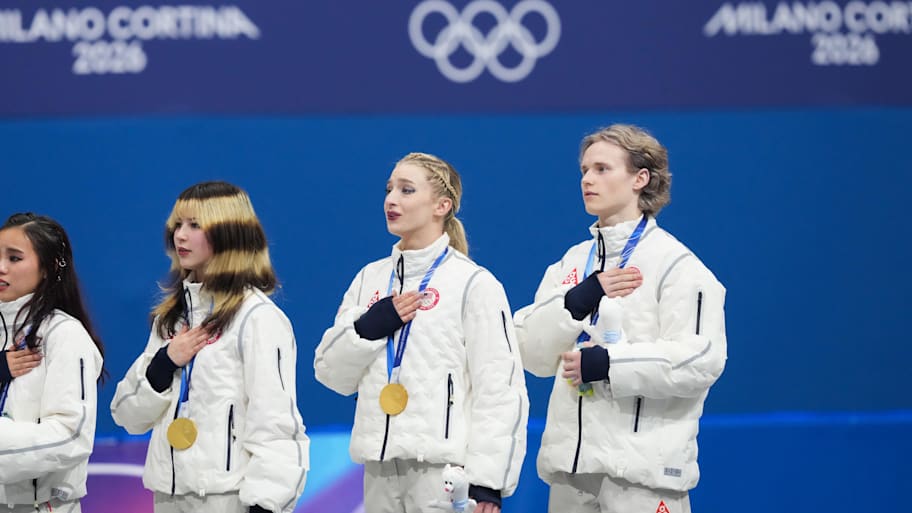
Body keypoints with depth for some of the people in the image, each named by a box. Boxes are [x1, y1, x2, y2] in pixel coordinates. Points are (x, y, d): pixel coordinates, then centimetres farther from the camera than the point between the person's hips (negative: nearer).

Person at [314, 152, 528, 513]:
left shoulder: (475, 283, -4)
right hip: (380, 466, 5)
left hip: (445, 468, -5)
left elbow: (500, 387, -8)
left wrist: (487, 482, -14)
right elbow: (332, 374, 13)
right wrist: (367, 329, -6)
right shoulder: (370, 278, 14)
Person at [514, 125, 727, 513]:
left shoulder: (676, 263, -5)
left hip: (643, 468, -6)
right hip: (570, 462, 7)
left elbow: (701, 361, -15)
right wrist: (578, 301, -10)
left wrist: (606, 364, -18)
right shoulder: (572, 262, 16)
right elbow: (533, 354, 7)